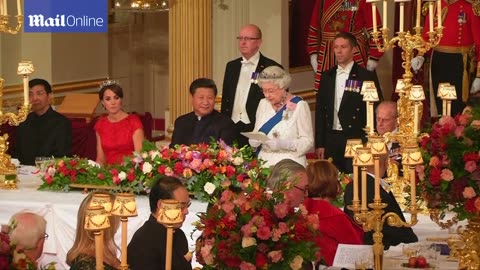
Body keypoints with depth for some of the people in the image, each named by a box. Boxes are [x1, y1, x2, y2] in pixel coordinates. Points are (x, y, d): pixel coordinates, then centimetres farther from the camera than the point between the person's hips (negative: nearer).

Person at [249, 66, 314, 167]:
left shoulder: (299, 106, -3)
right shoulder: (263, 104, 12)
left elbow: (307, 141, -6)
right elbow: (254, 139, 17)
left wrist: (282, 144, -19)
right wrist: (256, 140, -6)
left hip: (289, 164, -4)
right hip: (265, 162, 4)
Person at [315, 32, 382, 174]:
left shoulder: (367, 77, -2)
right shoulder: (327, 77, 11)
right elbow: (320, 110, 12)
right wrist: (319, 144, 6)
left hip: (356, 139, -4)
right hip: (331, 139, 4)